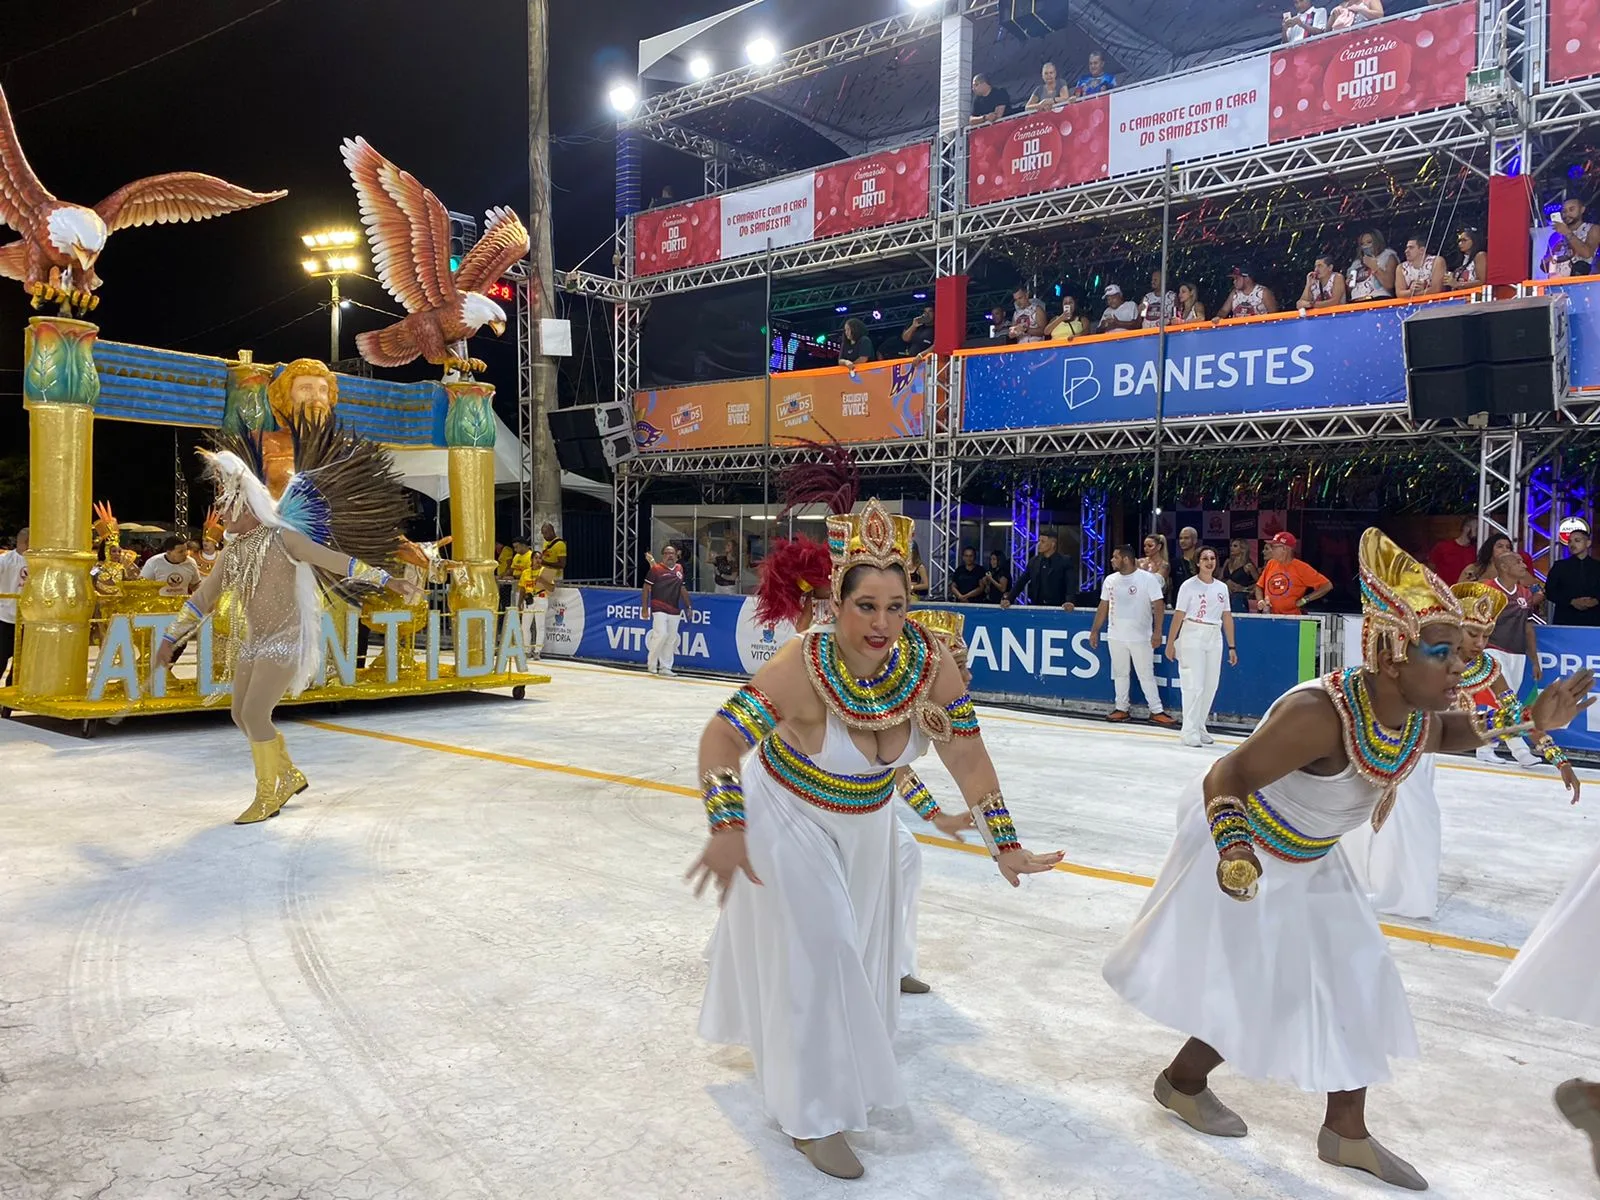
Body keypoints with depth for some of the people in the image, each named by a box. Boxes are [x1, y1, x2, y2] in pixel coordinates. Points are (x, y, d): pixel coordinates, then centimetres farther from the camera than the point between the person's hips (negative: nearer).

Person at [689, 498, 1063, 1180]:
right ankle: (814, 1113, 19)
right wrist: (727, 828, -44)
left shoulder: (932, 665, -26)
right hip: (788, 818, -5)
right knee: (814, 949, -6)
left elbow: (967, 757, -18)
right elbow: (722, 737, -33)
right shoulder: (803, 666, -37)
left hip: (864, 820, 6)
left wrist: (1005, 844, -16)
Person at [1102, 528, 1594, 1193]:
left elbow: (1444, 732, 12)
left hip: (1309, 860, 9)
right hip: (1242, 851, -8)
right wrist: (1234, 852, -53)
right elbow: (1226, 777, -37)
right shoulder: (1320, 713, -39)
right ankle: (1182, 1080, 33)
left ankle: (1346, 1132, 32)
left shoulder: (1418, 716, -13)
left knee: (1356, 979, 14)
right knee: (1253, 986, 4)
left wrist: (1529, 718, -1)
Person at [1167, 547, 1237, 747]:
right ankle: (1190, 732, -2)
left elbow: (1227, 618, 13)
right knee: (1194, 684, -8)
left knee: (1211, 685, 7)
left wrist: (1232, 646, 11)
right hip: (1192, 636, -6)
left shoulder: (1222, 587, 11)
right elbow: (1178, 616, -8)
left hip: (1215, 638, 6)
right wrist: (1170, 643, -10)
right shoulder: (1189, 585, -5)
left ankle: (1200, 727, 19)